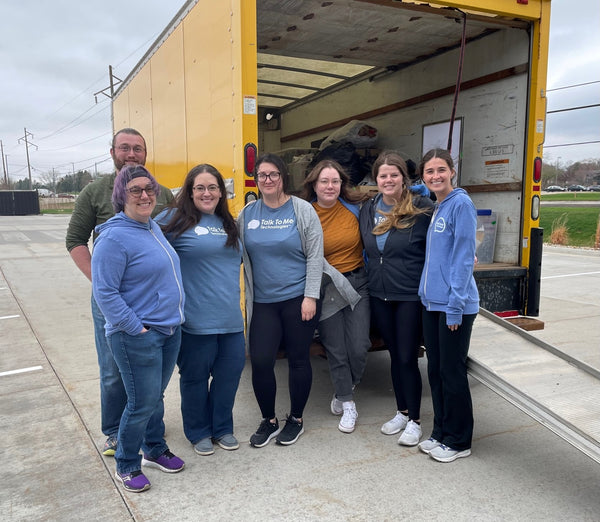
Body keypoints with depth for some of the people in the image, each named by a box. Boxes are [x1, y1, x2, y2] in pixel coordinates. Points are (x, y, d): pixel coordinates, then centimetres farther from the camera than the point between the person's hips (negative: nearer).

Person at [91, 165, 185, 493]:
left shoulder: (154, 227, 9)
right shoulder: (114, 238, -17)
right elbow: (104, 293, -19)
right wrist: (135, 328, -18)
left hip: (170, 330, 8)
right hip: (138, 337, -8)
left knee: (156, 397, 20)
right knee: (142, 403, 3)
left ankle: (155, 450, 39)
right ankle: (126, 466, 24)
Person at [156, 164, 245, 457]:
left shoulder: (227, 223, 14)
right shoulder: (176, 220, -5)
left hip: (230, 319, 6)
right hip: (196, 319, -5)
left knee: (230, 372, 12)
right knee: (195, 376, 8)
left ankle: (222, 428, 32)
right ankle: (198, 432, 29)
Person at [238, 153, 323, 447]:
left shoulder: (302, 210, -4)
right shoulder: (248, 213, 5)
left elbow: (315, 256, -6)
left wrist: (310, 296, -11)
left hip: (298, 299, -2)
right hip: (262, 302, 3)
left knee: (298, 359, 9)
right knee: (260, 361, 0)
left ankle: (296, 419, 29)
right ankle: (269, 421, 23)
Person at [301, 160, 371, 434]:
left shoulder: (355, 206, -2)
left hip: (357, 283, 1)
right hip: (325, 288, -1)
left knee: (359, 348, 0)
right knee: (336, 351, 7)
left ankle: (343, 392, 31)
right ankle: (348, 405, 27)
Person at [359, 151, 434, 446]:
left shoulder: (421, 209, -10)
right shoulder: (368, 210, 7)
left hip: (410, 296, -5)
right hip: (379, 296, 5)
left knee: (408, 358, 1)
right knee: (395, 355, 16)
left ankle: (414, 420, 18)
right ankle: (402, 412, 32)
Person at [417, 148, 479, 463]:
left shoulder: (461, 204, -11)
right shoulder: (435, 208, 13)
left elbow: (464, 258, -15)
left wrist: (455, 306, -17)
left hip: (454, 305, -8)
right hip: (432, 302, 8)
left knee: (452, 372, 3)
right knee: (435, 370, 14)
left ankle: (458, 442, 19)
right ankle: (440, 433, 28)